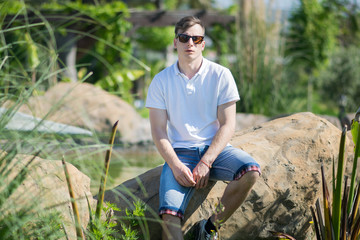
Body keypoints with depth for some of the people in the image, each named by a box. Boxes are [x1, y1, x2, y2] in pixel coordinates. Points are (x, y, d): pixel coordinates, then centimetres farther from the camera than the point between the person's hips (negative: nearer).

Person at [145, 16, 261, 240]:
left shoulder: (221, 75, 0)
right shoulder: (161, 81, 3)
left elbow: (228, 125, -4)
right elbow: (158, 130, 2)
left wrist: (205, 163, -15)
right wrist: (175, 165, -15)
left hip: (215, 148, 0)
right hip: (180, 152, 0)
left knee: (251, 171, -30)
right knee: (170, 214, -25)